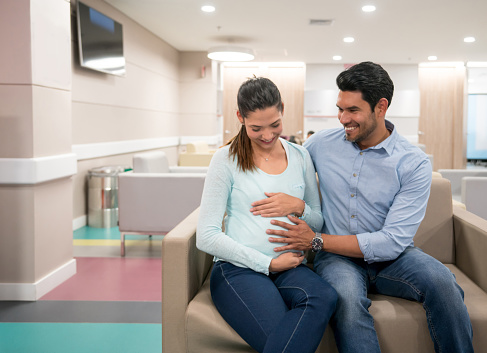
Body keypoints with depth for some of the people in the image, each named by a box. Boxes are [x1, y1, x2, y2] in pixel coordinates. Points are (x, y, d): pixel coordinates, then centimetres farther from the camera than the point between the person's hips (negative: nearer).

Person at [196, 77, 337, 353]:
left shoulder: (300, 157, 13)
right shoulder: (227, 160, 2)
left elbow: (319, 224, 19)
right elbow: (206, 237, -4)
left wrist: (299, 207, -5)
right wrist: (269, 263, -7)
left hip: (291, 266, 4)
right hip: (238, 268, -4)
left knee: (325, 298, -33)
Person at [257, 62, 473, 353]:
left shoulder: (414, 164, -8)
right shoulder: (321, 143, 2)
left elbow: (393, 241, -15)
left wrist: (317, 240, -17)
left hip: (391, 257, 0)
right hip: (337, 256, 0)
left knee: (442, 282, -31)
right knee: (347, 296, -35)